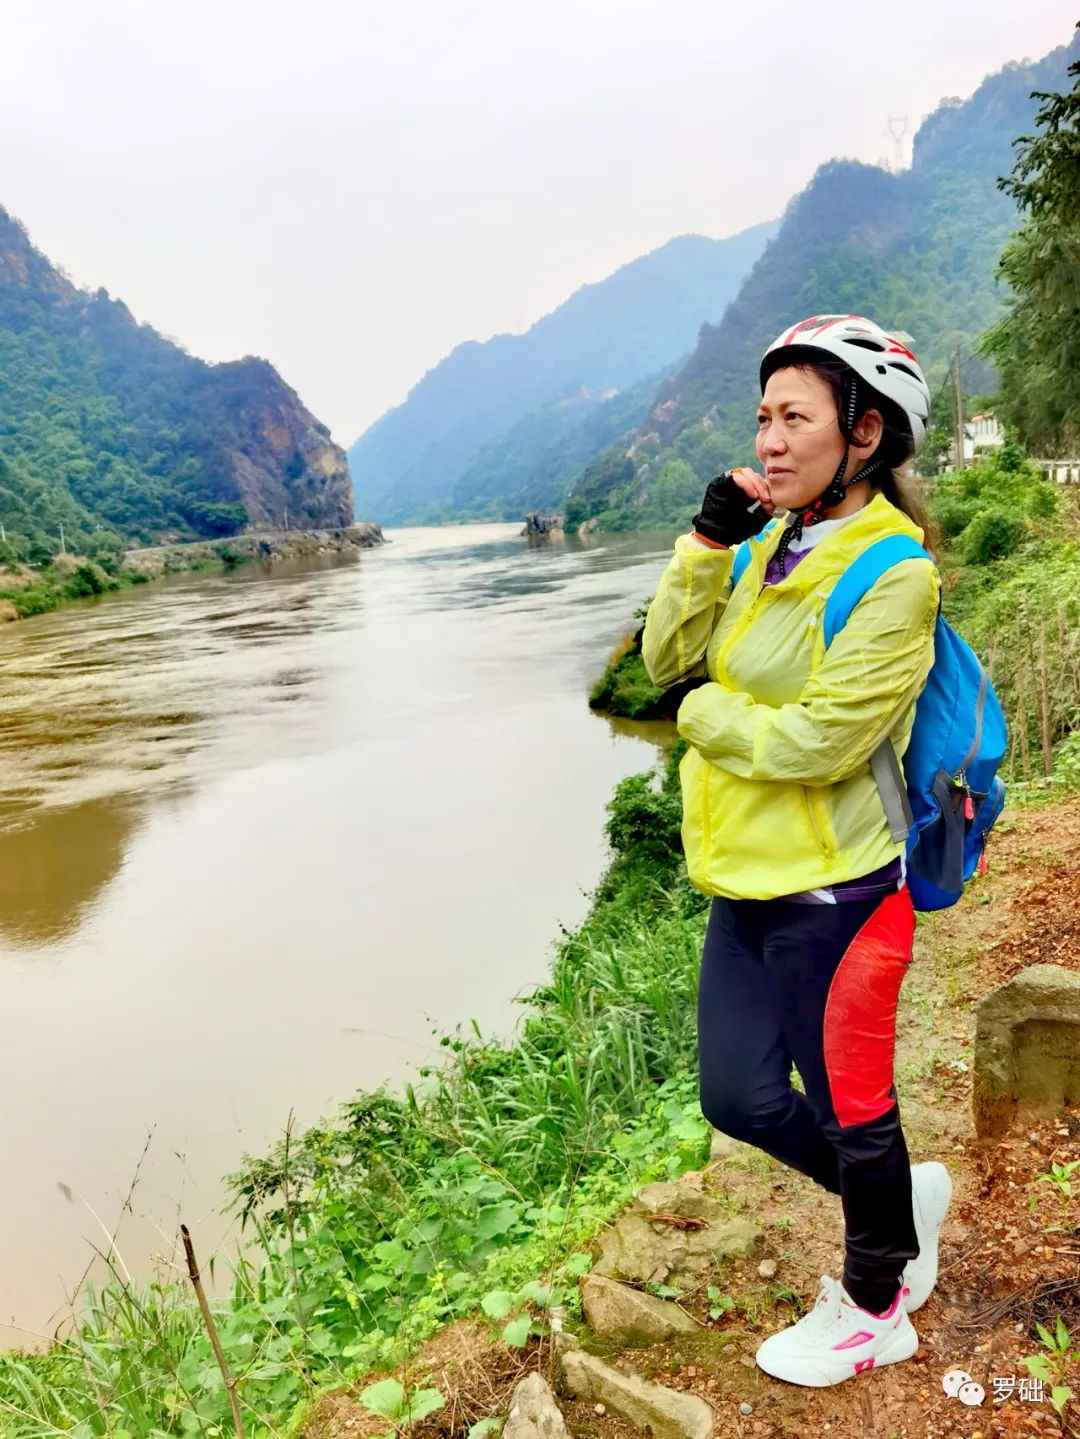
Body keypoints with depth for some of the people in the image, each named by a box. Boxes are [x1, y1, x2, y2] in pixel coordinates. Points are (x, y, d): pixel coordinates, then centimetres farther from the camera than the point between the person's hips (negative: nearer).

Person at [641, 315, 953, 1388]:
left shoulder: (890, 571, -16)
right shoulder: (771, 545, 8)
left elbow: (820, 742, -22)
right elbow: (667, 657, 3)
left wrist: (705, 715, -7)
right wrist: (707, 542, -7)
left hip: (832, 891, -8)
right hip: (749, 882, 8)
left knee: (848, 1106, 12)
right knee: (739, 1098, 17)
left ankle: (875, 1308, 39)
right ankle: (902, 1198, 43)